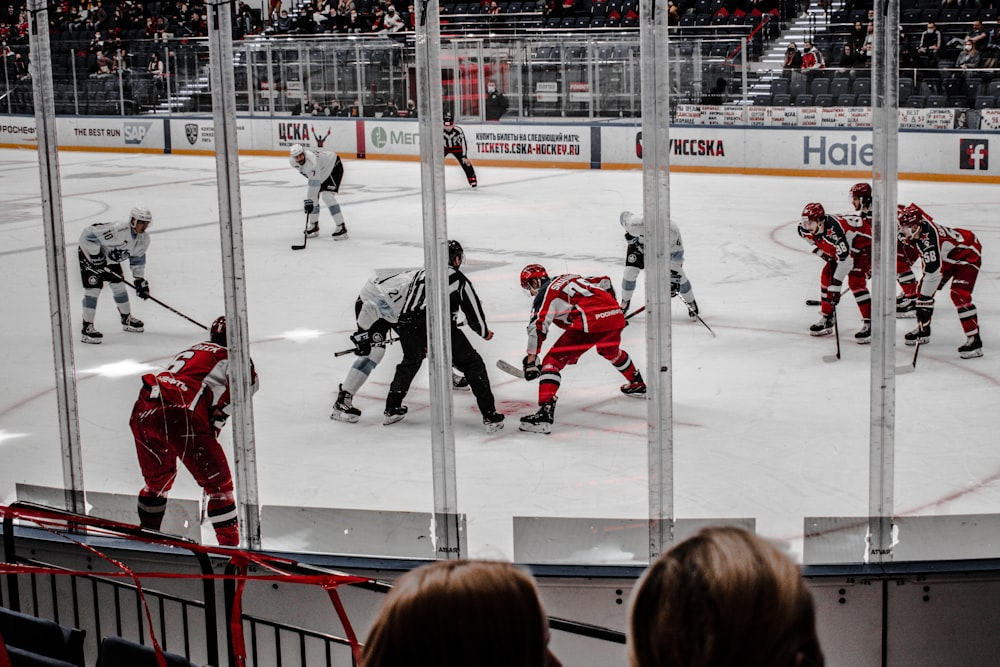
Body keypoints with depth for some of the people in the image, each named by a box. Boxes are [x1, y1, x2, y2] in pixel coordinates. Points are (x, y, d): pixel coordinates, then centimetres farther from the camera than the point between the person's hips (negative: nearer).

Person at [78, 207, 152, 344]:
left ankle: (127, 319, 30)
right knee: (93, 289, -14)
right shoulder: (118, 231, -37)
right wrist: (96, 256, -31)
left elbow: (137, 259, 5)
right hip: (89, 253, -8)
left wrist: (140, 280, 1)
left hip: (111, 258, 8)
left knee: (118, 285, 11)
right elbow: (88, 234, -37)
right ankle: (87, 328, -12)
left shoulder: (144, 239, -9)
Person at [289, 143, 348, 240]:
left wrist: (309, 201, -39)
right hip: (320, 171, 9)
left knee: (327, 195, -23)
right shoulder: (292, 162, -15)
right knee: (312, 196, 1)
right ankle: (314, 226, 17)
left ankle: (341, 227, -20)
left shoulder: (312, 162, -40)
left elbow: (314, 184, -39)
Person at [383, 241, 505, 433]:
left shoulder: (420, 274, 27)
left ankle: (392, 409, 36)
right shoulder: (458, 278, 11)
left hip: (407, 326, 5)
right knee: (473, 365, 7)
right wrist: (484, 332, 32)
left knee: (410, 362, 34)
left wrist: (422, 341, 44)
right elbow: (473, 311, 12)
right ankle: (490, 417, 0)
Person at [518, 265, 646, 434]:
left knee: (552, 361, -2)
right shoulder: (569, 277, 29)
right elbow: (604, 282, 29)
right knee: (611, 351, 40)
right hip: (616, 316, 8)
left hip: (591, 324, -8)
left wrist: (530, 360, -3)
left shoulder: (544, 293, 8)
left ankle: (545, 412, -17)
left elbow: (538, 326, -4)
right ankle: (638, 386, 58)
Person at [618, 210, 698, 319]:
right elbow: (624, 215, -17)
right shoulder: (635, 224, -41)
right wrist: (629, 234, -14)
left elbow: (677, 254, -30)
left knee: (678, 275, -5)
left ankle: (691, 302, 18)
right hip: (639, 244, 0)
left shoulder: (673, 232, -40)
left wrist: (674, 278, -31)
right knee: (630, 272, -8)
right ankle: (625, 302, 17)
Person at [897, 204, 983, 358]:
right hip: (946, 256, 10)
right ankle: (923, 329, 20)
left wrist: (925, 300, -40)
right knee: (924, 288, 6)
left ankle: (974, 340, -19)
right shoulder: (920, 221, -15)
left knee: (959, 295, -23)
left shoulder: (929, 239, -39)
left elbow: (933, 272, -40)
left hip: (968, 255, -10)